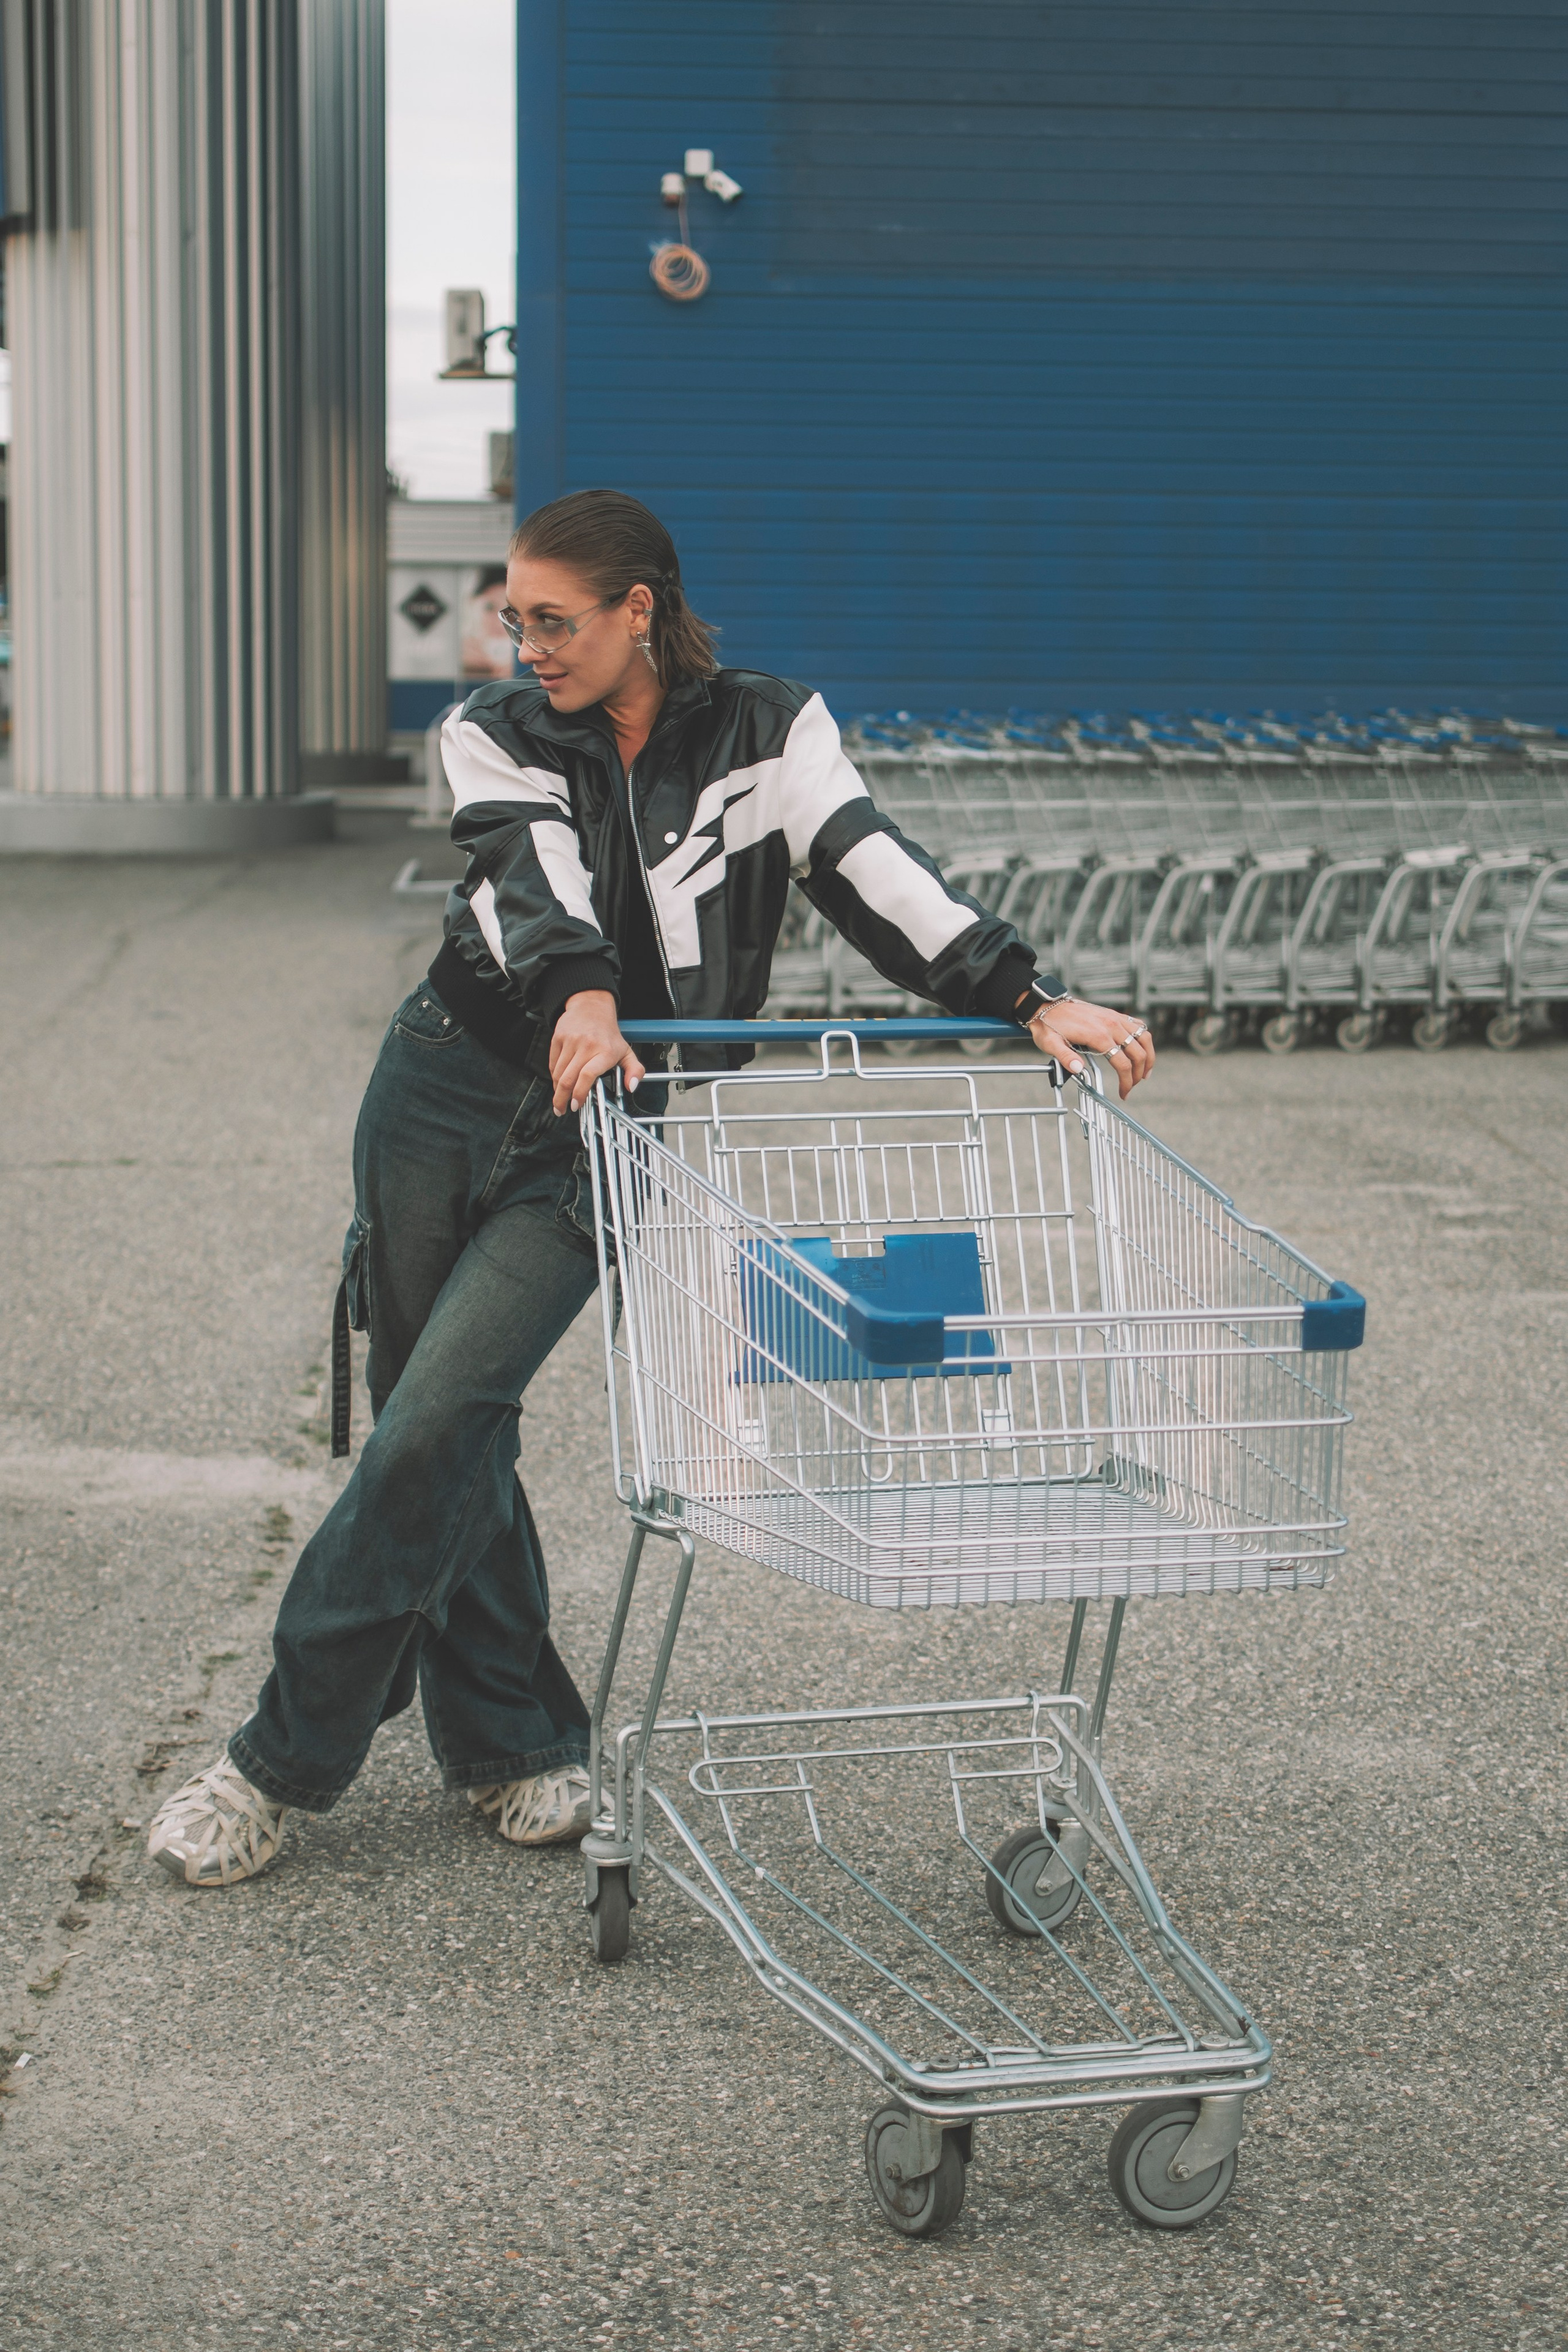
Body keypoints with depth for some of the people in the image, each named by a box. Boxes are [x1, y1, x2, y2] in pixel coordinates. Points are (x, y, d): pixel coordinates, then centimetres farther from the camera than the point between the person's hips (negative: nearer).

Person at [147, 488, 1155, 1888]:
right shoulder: (495, 737, 2)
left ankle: (285, 1761, -1)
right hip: (442, 1092, 3)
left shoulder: (765, 737, 0)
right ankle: (515, 1743, 21)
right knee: (448, 1438, 5)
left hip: (601, 1143, -2)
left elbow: (879, 879, -10)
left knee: (433, 1427, -11)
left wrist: (1032, 1000, -24)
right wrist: (581, 996, -39)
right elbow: (533, 877, -18)